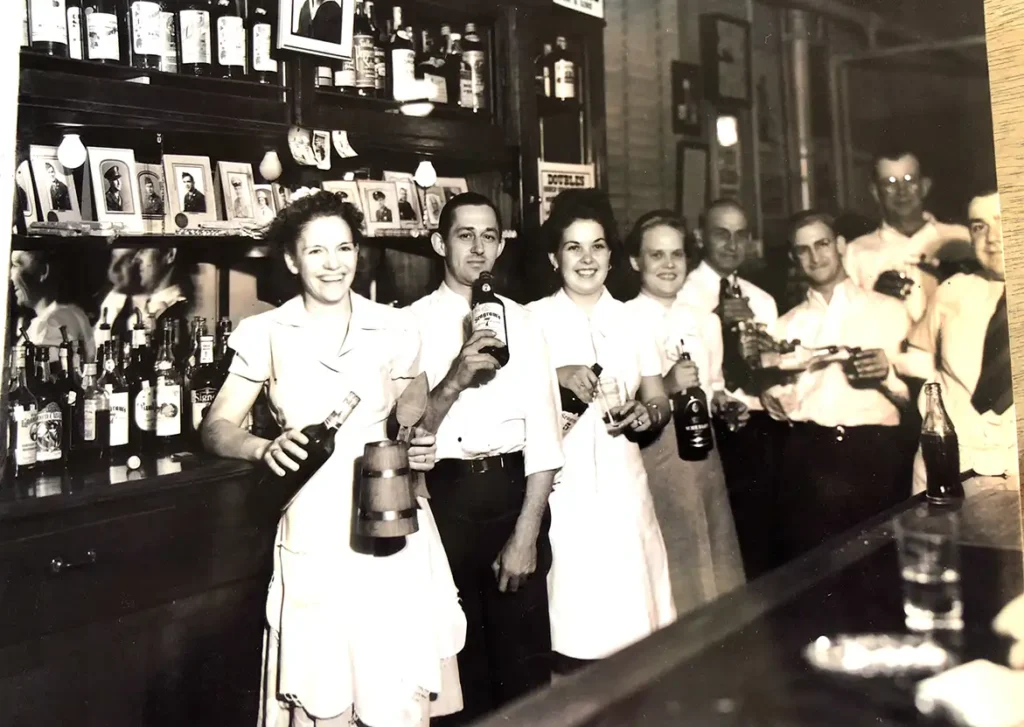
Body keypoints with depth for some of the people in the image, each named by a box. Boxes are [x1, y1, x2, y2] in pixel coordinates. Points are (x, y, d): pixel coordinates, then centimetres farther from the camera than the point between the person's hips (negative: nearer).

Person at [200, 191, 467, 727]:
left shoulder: (395, 329, 5)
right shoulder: (266, 335, 2)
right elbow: (216, 428, 2)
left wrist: (421, 448, -6)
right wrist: (266, 448, -18)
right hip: (314, 536, 0)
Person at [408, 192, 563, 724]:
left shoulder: (521, 322, 5)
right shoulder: (412, 323, 0)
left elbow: (543, 434, 0)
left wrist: (527, 535, -6)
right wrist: (456, 378, -22)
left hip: (512, 490, 1)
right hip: (443, 496, -1)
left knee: (525, 657, 11)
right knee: (457, 658, 14)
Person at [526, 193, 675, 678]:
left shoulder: (631, 319, 13)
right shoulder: (534, 318, 4)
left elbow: (659, 399, 12)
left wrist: (647, 414, -9)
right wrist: (557, 378, -17)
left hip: (622, 483, 3)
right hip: (561, 485, -3)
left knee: (632, 615, 3)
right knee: (573, 622, -3)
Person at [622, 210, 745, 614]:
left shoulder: (705, 322, 14)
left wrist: (722, 400, 3)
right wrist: (665, 387, -24)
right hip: (649, 452, -6)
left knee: (716, 570, 11)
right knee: (665, 570, 2)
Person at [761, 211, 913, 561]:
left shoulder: (890, 311, 9)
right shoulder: (787, 325, 14)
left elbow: (916, 391, 6)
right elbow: (782, 407, 11)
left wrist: (888, 372, -12)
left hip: (877, 453, -1)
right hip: (807, 457, 2)